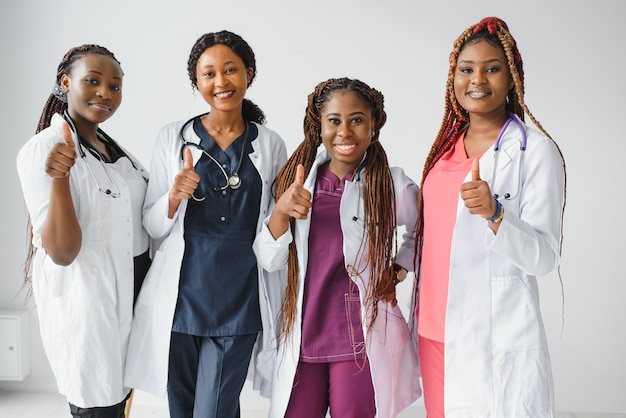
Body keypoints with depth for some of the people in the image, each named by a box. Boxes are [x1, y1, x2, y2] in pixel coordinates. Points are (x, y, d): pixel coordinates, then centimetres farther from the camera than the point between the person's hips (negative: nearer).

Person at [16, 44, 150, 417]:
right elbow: (62, 251, -21)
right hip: (87, 299, -7)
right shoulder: (43, 149, -15)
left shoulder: (111, 146, 8)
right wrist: (59, 177, -34)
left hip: (133, 289, 8)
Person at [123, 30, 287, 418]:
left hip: (239, 301, -1)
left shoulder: (270, 144, 4)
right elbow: (154, 226, 3)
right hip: (181, 296, 1)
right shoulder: (173, 137, 2)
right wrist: (175, 196, -16)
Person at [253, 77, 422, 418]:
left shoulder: (394, 186, -8)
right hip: (301, 336, 3)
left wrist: (398, 269, -1)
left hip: (363, 341, -2)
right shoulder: (298, 180, 1)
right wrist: (281, 211, -16)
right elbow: (269, 261, -1)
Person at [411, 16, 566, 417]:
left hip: (497, 339, -5)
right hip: (435, 331, 6)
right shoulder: (447, 145, 9)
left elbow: (545, 258, -14)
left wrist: (494, 214, -27)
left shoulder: (535, 150, -9)